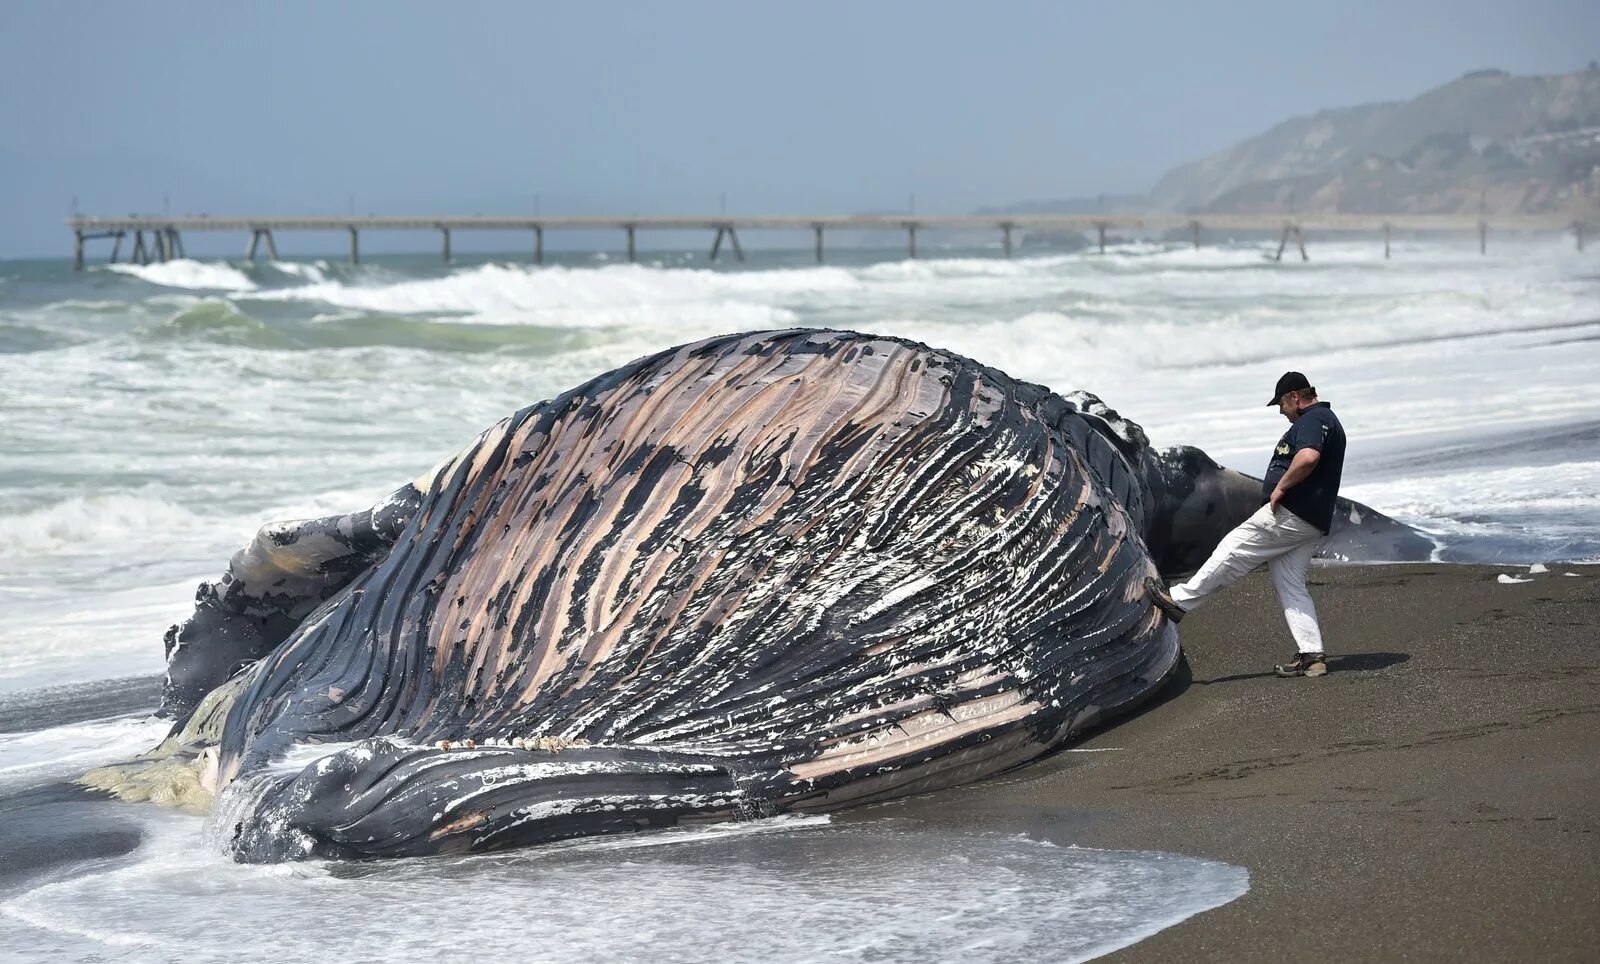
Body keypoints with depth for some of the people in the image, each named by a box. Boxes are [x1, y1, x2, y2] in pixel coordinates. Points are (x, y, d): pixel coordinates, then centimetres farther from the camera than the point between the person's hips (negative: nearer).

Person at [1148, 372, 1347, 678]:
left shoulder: (1313, 419, -11)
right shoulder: (1325, 420, 25)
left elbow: (1307, 457, -31)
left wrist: (1280, 487, -20)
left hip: (1289, 514, -11)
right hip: (1312, 523, 11)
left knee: (1233, 550, -3)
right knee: (1290, 587, 8)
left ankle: (1180, 600, 3)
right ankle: (1312, 655, 2)